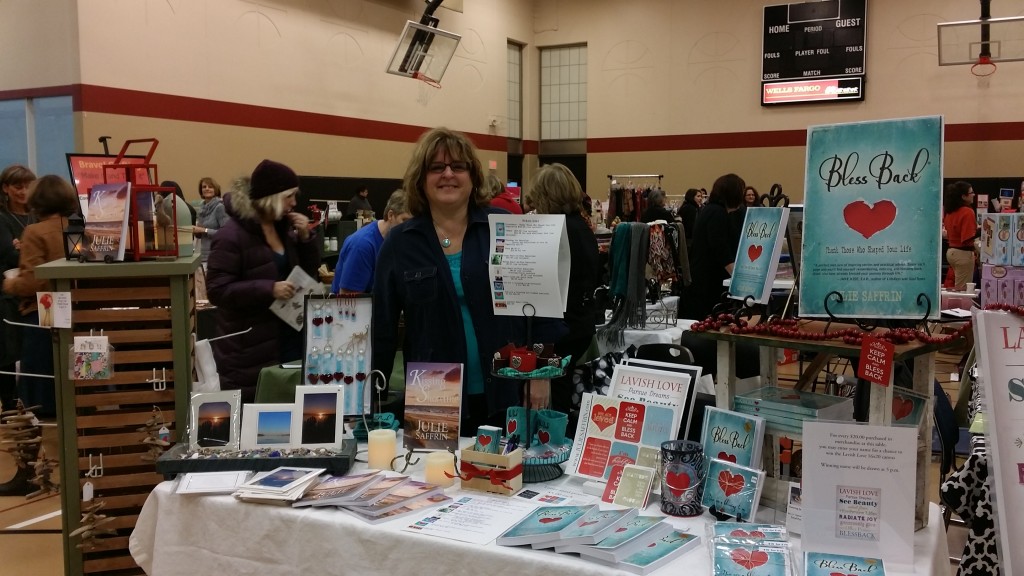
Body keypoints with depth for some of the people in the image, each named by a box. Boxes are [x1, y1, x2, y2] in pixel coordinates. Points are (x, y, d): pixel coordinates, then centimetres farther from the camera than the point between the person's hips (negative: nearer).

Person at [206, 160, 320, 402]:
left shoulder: (283, 227, 9)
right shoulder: (232, 236, -14)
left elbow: (308, 272, 15)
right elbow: (217, 290, -18)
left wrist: (305, 238, -2)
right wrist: (269, 289, -26)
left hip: (289, 339, 7)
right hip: (250, 350, -7)